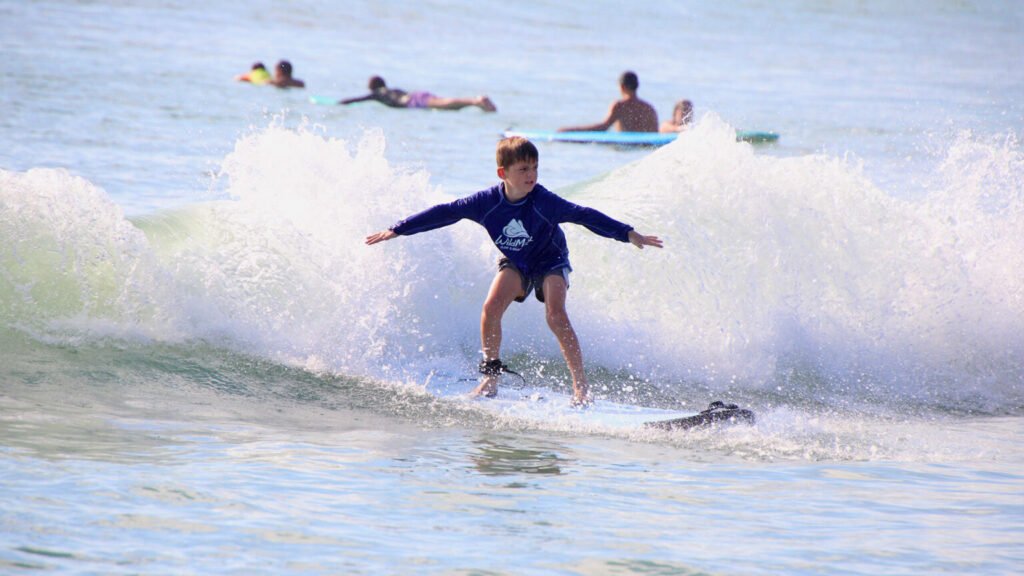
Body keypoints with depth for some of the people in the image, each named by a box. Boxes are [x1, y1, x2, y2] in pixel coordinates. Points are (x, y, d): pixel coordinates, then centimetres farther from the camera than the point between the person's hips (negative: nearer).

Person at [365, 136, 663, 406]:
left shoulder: (544, 202, -29)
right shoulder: (487, 202, -23)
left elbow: (583, 215, -30)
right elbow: (444, 213, -15)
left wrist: (628, 234, -37)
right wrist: (396, 230, -12)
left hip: (550, 261, -3)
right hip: (515, 263, 3)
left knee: (555, 314, -24)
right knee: (491, 309, -18)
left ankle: (580, 384, -17)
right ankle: (491, 376, -1)